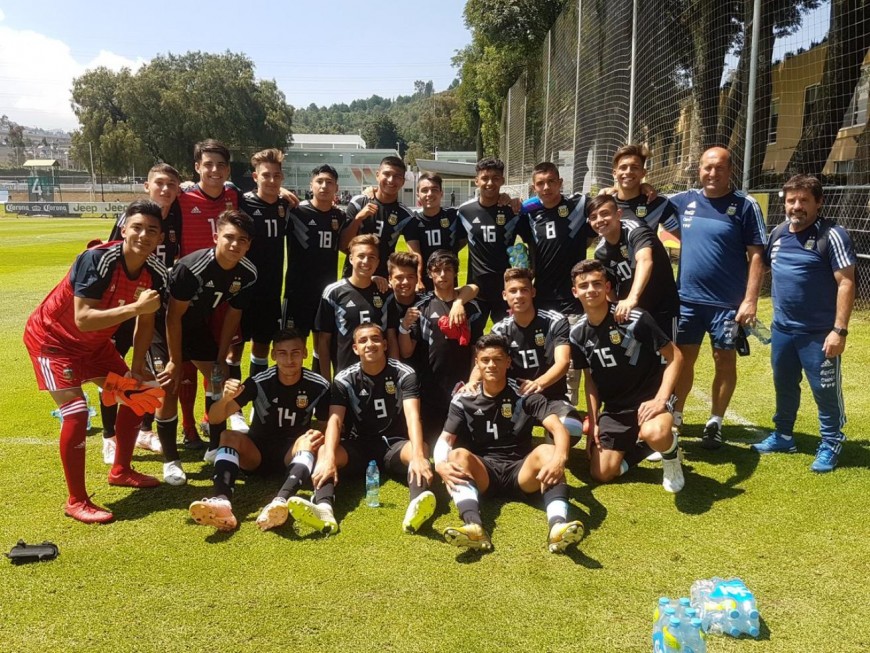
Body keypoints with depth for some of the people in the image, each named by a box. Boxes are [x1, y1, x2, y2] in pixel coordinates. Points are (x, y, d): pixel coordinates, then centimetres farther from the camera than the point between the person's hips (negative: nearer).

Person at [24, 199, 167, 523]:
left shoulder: (156, 272, -13)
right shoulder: (97, 260, -33)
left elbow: (146, 321, 1)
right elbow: (83, 319, -39)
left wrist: (137, 367, -2)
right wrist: (135, 306, -44)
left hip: (94, 342, 7)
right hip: (51, 338, -7)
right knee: (76, 411, -18)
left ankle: (121, 470, 30)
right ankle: (76, 502, -3)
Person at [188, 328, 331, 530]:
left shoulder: (318, 386, -9)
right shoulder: (258, 383, -11)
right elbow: (214, 419, -12)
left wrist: (319, 437, -26)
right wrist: (225, 399, -36)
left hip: (293, 455, 0)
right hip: (257, 453, 1)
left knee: (312, 439, -33)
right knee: (229, 436, -29)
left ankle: (280, 502, -57)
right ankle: (222, 501, -54)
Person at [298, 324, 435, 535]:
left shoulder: (404, 374, -8)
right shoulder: (345, 379, -5)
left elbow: (413, 415, -23)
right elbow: (335, 420, -18)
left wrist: (417, 455, -42)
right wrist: (329, 458, -38)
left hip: (394, 445, -1)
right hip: (358, 446, 1)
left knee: (421, 449, -33)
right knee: (324, 451, -28)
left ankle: (416, 507, -61)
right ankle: (324, 509, -55)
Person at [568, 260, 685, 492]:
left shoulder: (635, 319, -20)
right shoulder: (578, 333, -3)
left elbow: (675, 356, -15)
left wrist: (661, 399, -24)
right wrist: (593, 422, 3)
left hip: (649, 397, -5)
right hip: (614, 407, 5)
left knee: (654, 433, -39)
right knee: (601, 474, 2)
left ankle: (671, 456, -1)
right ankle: (638, 444, 29)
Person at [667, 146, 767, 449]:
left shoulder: (745, 205, -6)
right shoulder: (684, 200, 4)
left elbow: (756, 255, -7)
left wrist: (750, 299, -14)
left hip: (728, 302, -3)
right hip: (687, 298, 3)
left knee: (724, 361, 7)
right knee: (682, 358, 10)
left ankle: (715, 422, 21)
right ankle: (674, 416, 25)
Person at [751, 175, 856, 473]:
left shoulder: (832, 235, -13)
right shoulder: (778, 233, 6)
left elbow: (846, 283, -16)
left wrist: (840, 330, -20)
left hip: (819, 333, -6)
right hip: (782, 328, 6)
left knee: (825, 390, 3)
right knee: (784, 385, 18)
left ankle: (831, 444, 19)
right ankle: (783, 435, 33)